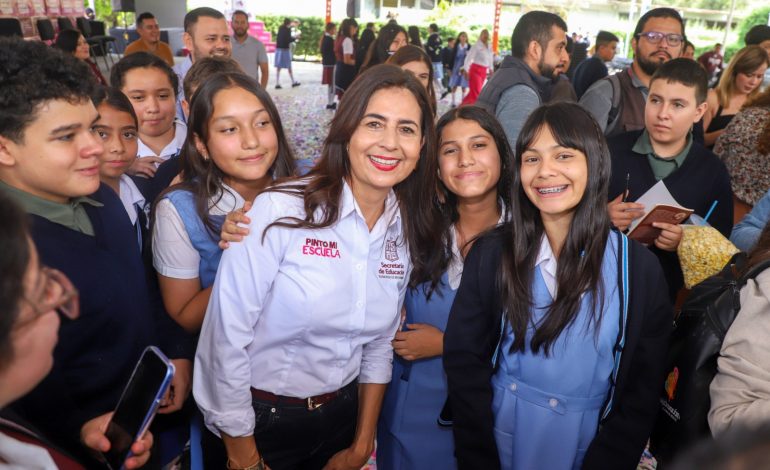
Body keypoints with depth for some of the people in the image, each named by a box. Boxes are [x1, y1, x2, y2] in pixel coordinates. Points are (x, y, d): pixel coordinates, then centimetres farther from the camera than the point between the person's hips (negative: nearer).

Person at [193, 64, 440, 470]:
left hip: (341, 416, 5)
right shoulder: (280, 212, -21)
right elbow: (225, 340, -18)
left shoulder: (407, 230, -4)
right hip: (258, 419, -4)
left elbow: (379, 345, 4)